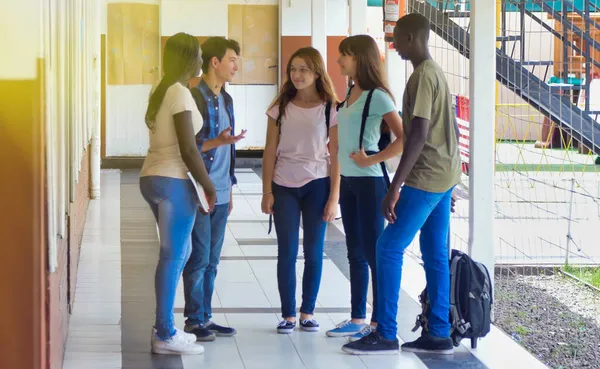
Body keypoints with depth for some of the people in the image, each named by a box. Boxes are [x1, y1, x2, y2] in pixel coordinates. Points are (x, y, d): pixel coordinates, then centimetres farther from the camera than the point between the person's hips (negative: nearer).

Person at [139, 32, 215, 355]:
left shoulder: (163, 91, 14)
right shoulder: (180, 93, -15)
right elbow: (188, 150, -17)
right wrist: (208, 186, -8)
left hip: (153, 178, 10)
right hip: (172, 182, -10)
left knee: (179, 252, 17)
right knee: (172, 256, -3)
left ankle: (164, 326, 21)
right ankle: (165, 336, 2)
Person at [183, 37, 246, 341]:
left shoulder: (225, 99, 14)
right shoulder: (194, 98, -12)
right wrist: (217, 142, -29)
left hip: (220, 194, 8)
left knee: (212, 260, 11)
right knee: (199, 259, -2)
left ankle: (205, 316, 18)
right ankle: (194, 321, 6)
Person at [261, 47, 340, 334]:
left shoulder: (330, 109, -1)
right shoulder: (281, 107, 4)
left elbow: (334, 156, -1)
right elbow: (270, 151, 5)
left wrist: (334, 197, -5)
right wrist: (267, 191, -1)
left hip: (317, 185, -1)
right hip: (284, 186, 1)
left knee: (313, 252, 4)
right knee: (287, 253, 1)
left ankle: (308, 312, 15)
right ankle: (288, 315, 7)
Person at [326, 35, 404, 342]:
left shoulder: (377, 97, -13)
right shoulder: (350, 94, 10)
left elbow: (404, 139, -19)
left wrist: (372, 160, -17)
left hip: (369, 181, -8)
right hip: (348, 180, 8)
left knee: (373, 251, -3)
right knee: (355, 252, 12)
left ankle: (378, 323, 3)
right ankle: (357, 319, 20)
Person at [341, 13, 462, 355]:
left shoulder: (422, 76, -16)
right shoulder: (437, 73, 15)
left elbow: (418, 135, -23)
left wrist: (395, 186, -24)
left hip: (426, 178, -10)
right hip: (444, 177, 10)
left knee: (389, 248, -7)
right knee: (436, 255, 9)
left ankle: (386, 335, -5)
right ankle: (439, 334, 10)